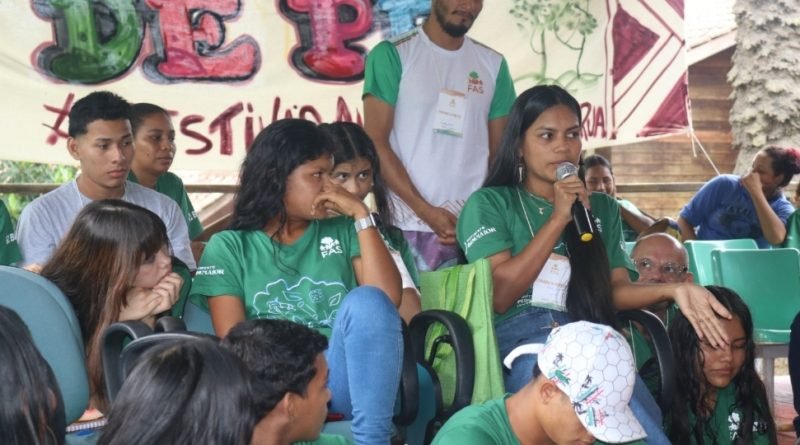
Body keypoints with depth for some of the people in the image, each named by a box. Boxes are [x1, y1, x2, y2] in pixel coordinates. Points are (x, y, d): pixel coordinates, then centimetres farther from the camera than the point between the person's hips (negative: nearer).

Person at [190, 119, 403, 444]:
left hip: (346, 380, 3)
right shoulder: (229, 247, 11)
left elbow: (388, 300, 2)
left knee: (367, 301, -28)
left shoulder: (343, 232, 17)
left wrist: (361, 214, 2)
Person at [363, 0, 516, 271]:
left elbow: (499, 153, 11)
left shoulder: (493, 65, 11)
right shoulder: (392, 55, 0)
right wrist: (426, 212, -12)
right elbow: (375, 143, -5)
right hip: (407, 228, -3)